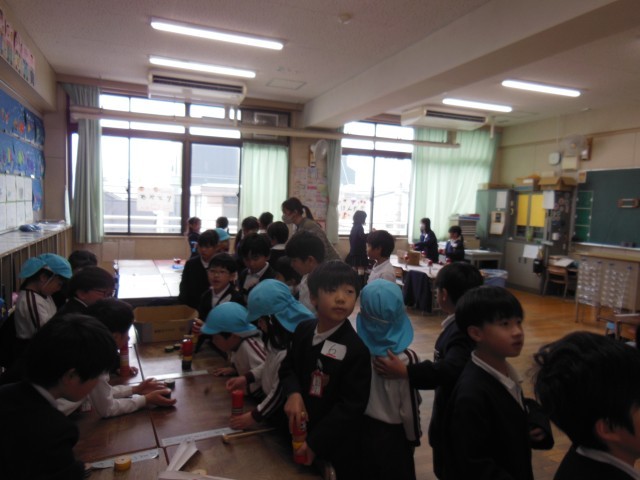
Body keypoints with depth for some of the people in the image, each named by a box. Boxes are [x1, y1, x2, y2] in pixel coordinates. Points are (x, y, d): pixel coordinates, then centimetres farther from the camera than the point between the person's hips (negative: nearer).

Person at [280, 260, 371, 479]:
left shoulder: (356, 348, -22)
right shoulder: (303, 330, -5)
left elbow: (351, 406, -21)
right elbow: (288, 368, 5)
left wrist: (315, 442, -19)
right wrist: (294, 393, -16)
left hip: (337, 442, -5)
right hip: (301, 431, 5)